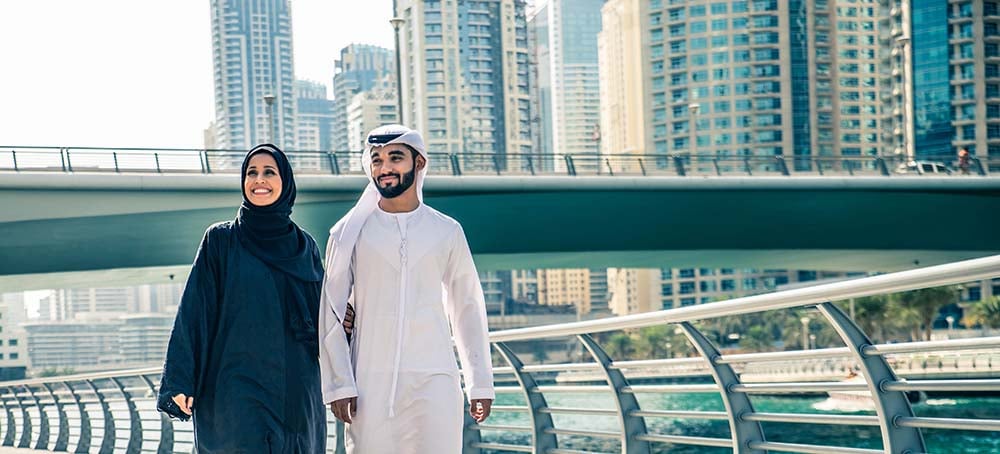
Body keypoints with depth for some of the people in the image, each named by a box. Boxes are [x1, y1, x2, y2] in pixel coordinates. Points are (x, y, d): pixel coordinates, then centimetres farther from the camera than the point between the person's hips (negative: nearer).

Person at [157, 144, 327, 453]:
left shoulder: (304, 246, 12)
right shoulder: (221, 240, 3)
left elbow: (320, 314, 17)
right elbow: (194, 311, -2)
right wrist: (180, 381, -9)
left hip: (296, 391, 4)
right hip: (238, 390, -3)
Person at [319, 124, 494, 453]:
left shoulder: (446, 232, 8)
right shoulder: (350, 232, 5)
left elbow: (467, 309, 13)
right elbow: (331, 313, 4)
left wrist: (481, 383, 10)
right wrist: (338, 384, -4)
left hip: (434, 380, 0)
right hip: (370, 382, 0)